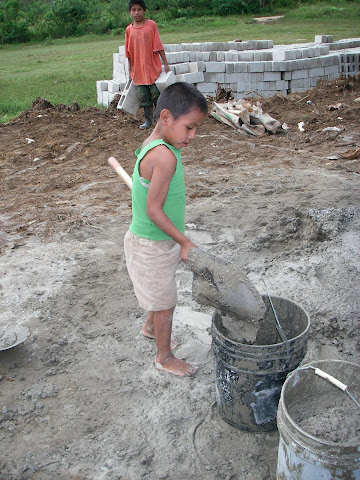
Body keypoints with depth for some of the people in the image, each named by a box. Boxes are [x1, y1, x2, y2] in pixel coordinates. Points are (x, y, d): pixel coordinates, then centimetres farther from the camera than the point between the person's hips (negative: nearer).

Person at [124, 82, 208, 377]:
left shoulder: (152, 146, 1)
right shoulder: (165, 157, -30)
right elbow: (154, 210, -28)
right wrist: (184, 241, -21)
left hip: (159, 241, 9)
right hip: (152, 247, -9)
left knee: (161, 292, 29)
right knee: (165, 302, 8)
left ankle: (151, 327, 55)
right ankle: (165, 357, 29)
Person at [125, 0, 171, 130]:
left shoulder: (151, 25, -4)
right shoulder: (129, 30, 3)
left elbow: (159, 47, -3)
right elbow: (129, 53, 8)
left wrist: (166, 64, -5)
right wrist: (130, 71, 8)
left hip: (153, 68, -3)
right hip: (138, 71, 3)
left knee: (156, 94, 1)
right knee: (143, 97, 6)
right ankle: (148, 120, 18)